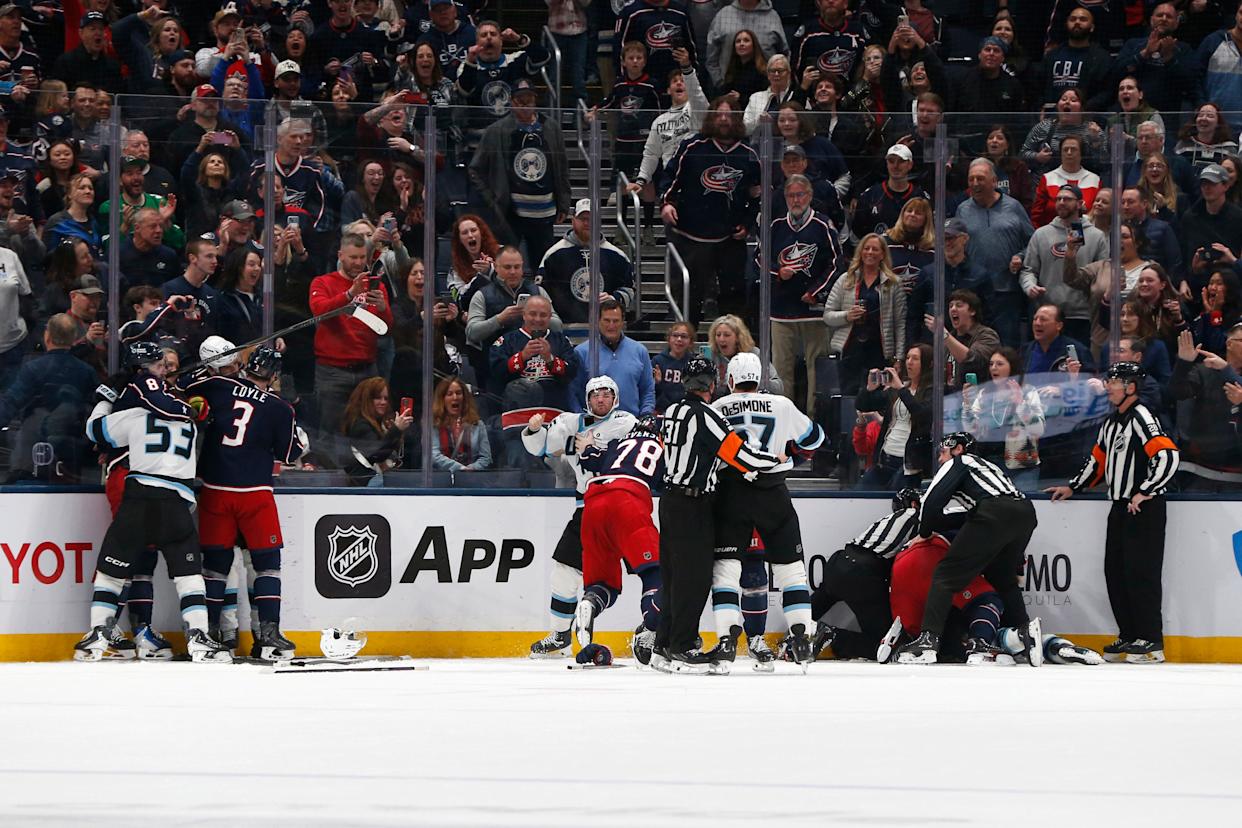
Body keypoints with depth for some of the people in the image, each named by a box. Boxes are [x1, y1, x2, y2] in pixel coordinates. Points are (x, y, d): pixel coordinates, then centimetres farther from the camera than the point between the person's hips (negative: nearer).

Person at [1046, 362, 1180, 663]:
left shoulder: (1141, 418, -14)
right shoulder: (1111, 423, 16)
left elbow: (1168, 457, -23)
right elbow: (1098, 459, 28)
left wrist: (1144, 492, -23)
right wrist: (1073, 488, 25)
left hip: (1145, 508, -9)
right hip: (1120, 508, 9)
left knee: (1140, 572, -10)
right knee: (1115, 572, 8)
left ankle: (1152, 642, -8)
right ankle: (1129, 637, 15)